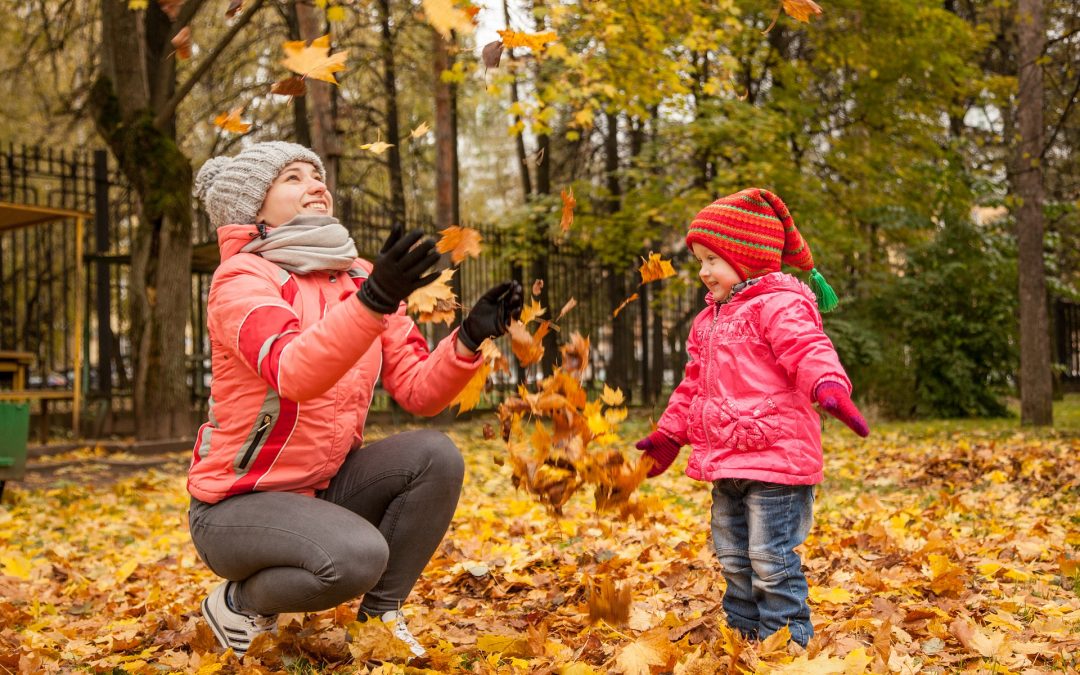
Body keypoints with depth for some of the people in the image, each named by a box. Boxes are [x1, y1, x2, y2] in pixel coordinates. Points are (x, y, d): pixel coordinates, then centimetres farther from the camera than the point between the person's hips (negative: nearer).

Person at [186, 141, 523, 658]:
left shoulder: (362, 280, 4)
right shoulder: (242, 278, -15)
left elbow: (418, 392, -3)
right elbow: (293, 375, -35)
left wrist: (469, 339, -21)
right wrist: (372, 301, -48)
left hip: (324, 487, 6)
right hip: (235, 503, -6)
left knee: (435, 455, -17)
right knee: (357, 555, -31)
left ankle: (380, 615, -1)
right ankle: (239, 602, -1)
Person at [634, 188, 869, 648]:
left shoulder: (779, 306, -11)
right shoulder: (709, 320, 17)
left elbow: (810, 351, -27)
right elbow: (693, 387, 26)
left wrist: (829, 387, -47)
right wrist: (667, 436, 29)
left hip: (774, 456, -9)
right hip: (726, 463, 9)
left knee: (772, 563, -5)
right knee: (733, 561, 17)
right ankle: (742, 637, 30)